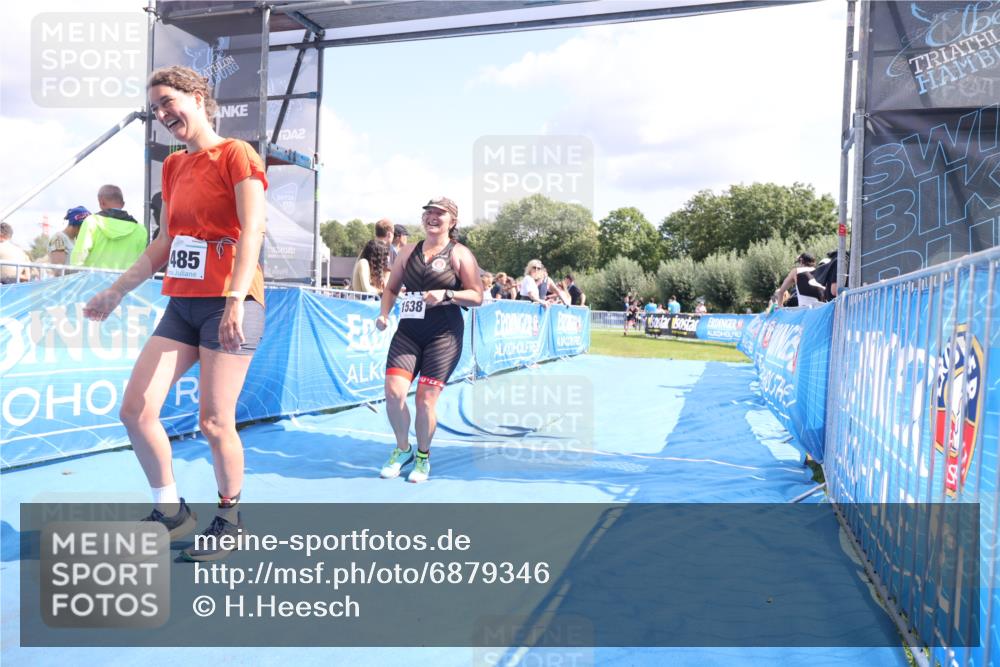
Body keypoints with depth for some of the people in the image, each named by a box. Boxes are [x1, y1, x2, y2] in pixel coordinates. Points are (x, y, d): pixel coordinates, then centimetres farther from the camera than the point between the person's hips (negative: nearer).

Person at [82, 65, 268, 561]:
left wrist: (236, 301, -27)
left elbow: (252, 232, -16)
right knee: (135, 410, 0)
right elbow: (164, 245, 21)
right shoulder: (173, 167, 17)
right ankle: (170, 511, 18)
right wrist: (116, 291, 19)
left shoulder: (236, 154, -4)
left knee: (214, 422, -6)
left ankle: (230, 519, 17)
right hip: (182, 304, 7)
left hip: (229, 305, -7)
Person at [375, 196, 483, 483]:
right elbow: (391, 287, 19)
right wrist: (384, 313, 1)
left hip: (444, 336, -4)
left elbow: (477, 296, -4)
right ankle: (402, 449, 17)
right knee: (393, 391, -8)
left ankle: (423, 456, 20)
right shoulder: (408, 252, 12)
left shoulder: (460, 254, -1)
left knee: (425, 400, -5)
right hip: (408, 331, 4)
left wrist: (446, 295, -19)